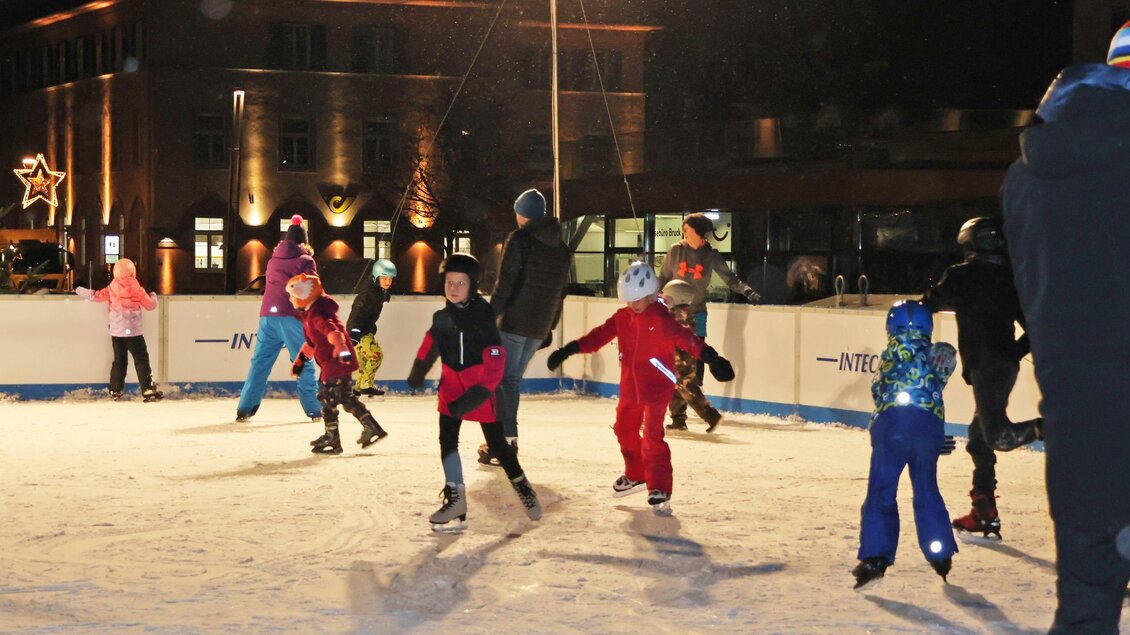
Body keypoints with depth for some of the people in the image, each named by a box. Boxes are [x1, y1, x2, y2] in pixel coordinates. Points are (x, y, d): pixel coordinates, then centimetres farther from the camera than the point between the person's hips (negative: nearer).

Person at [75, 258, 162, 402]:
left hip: (116, 333, 4)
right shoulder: (137, 290, -4)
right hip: (134, 332, -4)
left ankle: (115, 391, 15)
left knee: (119, 361, 14)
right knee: (142, 361, -2)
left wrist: (79, 290, 25)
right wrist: (153, 295, 25)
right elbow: (150, 305, 3)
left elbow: (94, 296, 9)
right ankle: (149, 391, -10)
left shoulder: (111, 289, 3)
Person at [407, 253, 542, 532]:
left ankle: (522, 485, 28)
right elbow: (431, 344, 19)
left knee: (496, 442, 5)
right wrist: (418, 373, 31)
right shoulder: (442, 317, -1)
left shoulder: (483, 316, -18)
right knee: (447, 441, -7)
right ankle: (455, 496, -5)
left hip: (481, 391, -5)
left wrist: (478, 394, -31)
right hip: (451, 388, 5)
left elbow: (495, 360, -24)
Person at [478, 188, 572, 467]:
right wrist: (550, 327, 24)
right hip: (540, 328, 7)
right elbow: (560, 292, 17)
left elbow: (505, 284, -14)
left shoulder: (519, 239, -8)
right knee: (513, 379, 16)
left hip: (514, 323, -7)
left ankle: (508, 441, -12)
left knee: (505, 380, -3)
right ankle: (503, 438, 19)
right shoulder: (562, 248, 13)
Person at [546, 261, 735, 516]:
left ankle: (660, 490, -12)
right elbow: (600, 335, 8)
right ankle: (636, 475, 41)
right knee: (625, 430, 21)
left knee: (652, 437, -14)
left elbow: (684, 338, -28)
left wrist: (708, 355, -43)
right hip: (630, 388, 8)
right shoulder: (622, 318, 4)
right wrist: (570, 349, 1)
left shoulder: (661, 319, -16)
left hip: (656, 389, -8)